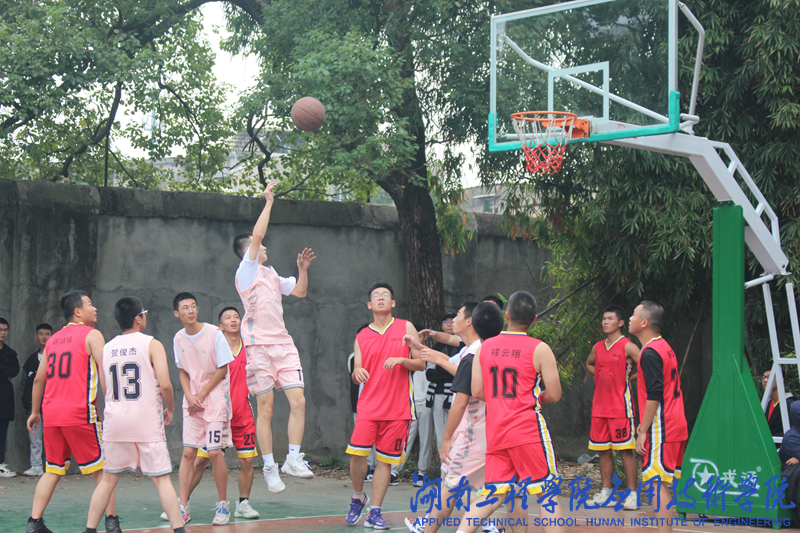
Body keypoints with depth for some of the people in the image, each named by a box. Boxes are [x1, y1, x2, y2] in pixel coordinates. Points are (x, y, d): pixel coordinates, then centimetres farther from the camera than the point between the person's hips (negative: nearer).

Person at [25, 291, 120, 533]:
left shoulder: (53, 339, 16)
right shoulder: (91, 335, -2)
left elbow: (39, 379, 19)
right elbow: (104, 375, -11)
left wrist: (35, 411, 28)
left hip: (51, 413, 6)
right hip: (79, 413, -6)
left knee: (53, 471, 13)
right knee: (101, 470, 3)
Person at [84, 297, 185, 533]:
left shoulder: (107, 348, 8)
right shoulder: (151, 344, -6)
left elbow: (104, 390, 11)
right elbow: (165, 384, -14)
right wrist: (170, 409, 2)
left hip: (115, 421, 4)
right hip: (146, 422, -4)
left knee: (108, 479, 13)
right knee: (161, 479, 0)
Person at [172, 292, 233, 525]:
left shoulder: (214, 333, -11)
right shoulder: (178, 339, 4)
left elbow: (223, 369, -7)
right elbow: (183, 372, 13)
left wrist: (201, 396, -8)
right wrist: (189, 396, -5)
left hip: (215, 396, -4)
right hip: (192, 400, 4)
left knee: (215, 452, -8)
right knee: (188, 452, -2)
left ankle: (223, 504, 6)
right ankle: (183, 507, -1)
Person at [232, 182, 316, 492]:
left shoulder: (271, 275, 21)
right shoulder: (246, 271, 0)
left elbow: (300, 292, 28)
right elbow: (257, 235, -10)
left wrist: (303, 269, 12)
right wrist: (269, 202, -4)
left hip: (283, 344, 6)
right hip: (259, 346, -6)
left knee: (298, 400, -5)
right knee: (265, 409, -3)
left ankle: (293, 459, 2)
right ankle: (269, 467, 4)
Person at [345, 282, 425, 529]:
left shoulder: (406, 328, 6)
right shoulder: (361, 337, 10)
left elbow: (421, 364, 4)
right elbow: (356, 376, 10)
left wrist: (400, 360, -14)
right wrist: (357, 373, -13)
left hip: (397, 407, -1)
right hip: (369, 405, 1)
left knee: (385, 460, 0)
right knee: (357, 453, -13)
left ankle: (375, 513, 6)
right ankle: (357, 497, 13)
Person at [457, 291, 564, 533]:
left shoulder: (485, 347, 6)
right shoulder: (539, 349, -6)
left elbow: (477, 392, 4)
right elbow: (554, 394, -7)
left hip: (495, 431, 5)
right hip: (528, 430, -4)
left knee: (493, 495, 8)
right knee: (547, 493, 4)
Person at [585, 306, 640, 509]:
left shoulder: (627, 347, -8)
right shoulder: (598, 347, 12)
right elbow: (589, 364, 31)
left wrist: (629, 378, -8)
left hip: (621, 406, -7)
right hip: (600, 406, 7)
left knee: (626, 450, -6)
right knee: (603, 450, 9)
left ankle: (632, 494, -4)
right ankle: (606, 492, 17)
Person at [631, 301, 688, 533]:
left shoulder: (650, 352, -15)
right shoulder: (665, 347, 15)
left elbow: (654, 397, -21)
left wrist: (643, 431, -18)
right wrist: (645, 423, 22)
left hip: (661, 429, -10)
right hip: (676, 426, 10)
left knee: (658, 484, -9)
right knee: (666, 484, 12)